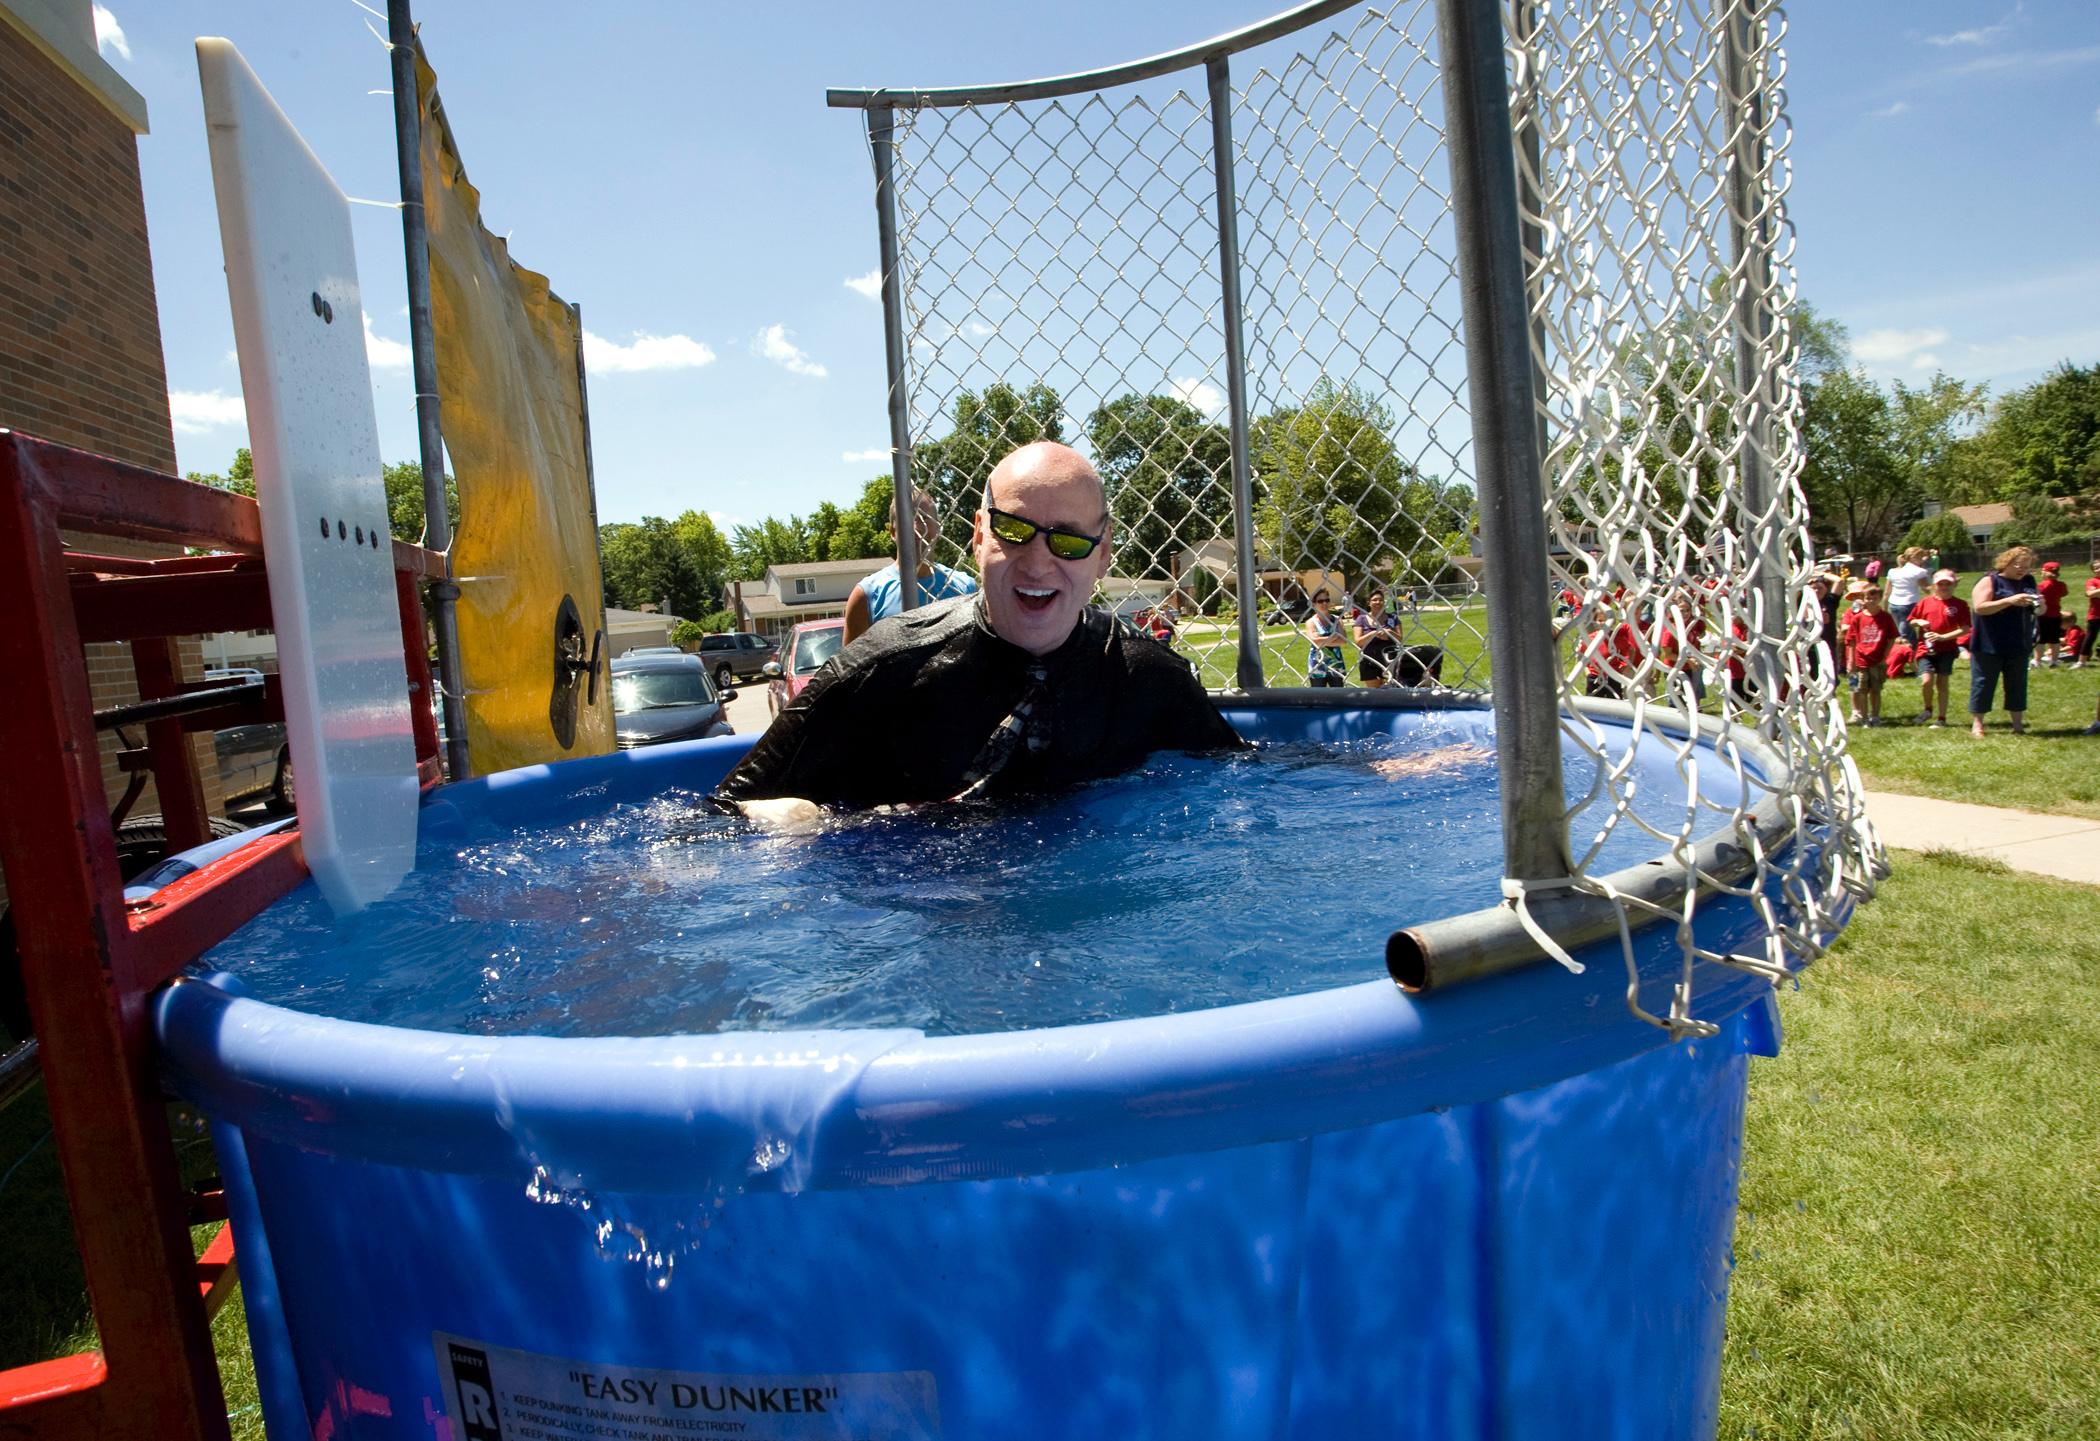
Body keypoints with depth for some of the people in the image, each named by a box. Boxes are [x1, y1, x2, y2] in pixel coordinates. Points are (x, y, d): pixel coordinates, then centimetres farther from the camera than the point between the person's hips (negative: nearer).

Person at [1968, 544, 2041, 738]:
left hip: (2019, 646, 6)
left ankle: (2018, 725, 18)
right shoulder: (1990, 581, -7)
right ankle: (1977, 724, 6)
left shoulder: (2028, 582, 11)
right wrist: (2010, 601, -26)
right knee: (1983, 684, 0)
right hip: (1989, 647, -6)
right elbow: (1979, 607, -19)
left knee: (2017, 685, 10)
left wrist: (2039, 604, -4)